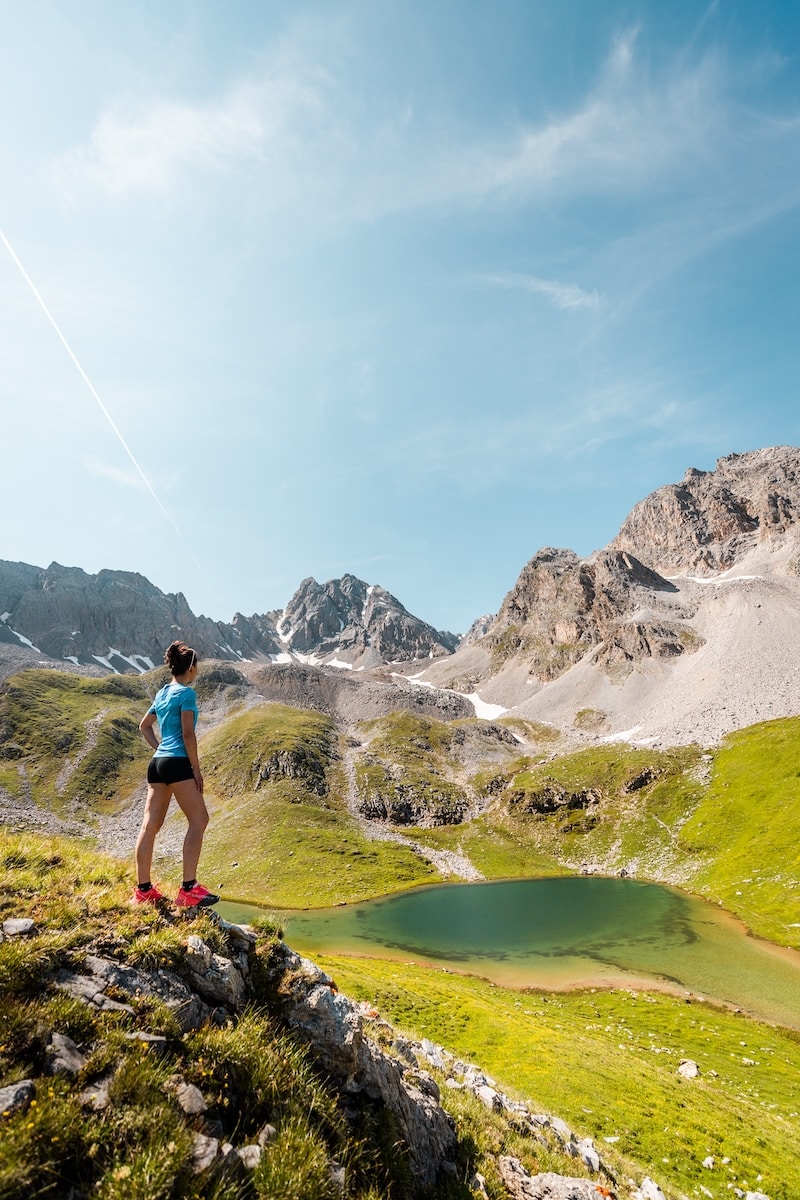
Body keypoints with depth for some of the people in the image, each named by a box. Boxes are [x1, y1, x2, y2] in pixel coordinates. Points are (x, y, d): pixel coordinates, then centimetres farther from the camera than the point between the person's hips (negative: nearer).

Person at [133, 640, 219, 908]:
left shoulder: (162, 693, 15)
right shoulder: (186, 693, -9)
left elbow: (144, 726, 26)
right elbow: (188, 735, -14)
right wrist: (196, 769, -9)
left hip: (157, 763, 9)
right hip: (177, 763, -9)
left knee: (150, 825, 10)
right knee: (199, 820, -3)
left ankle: (143, 889, 17)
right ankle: (189, 889, -5)